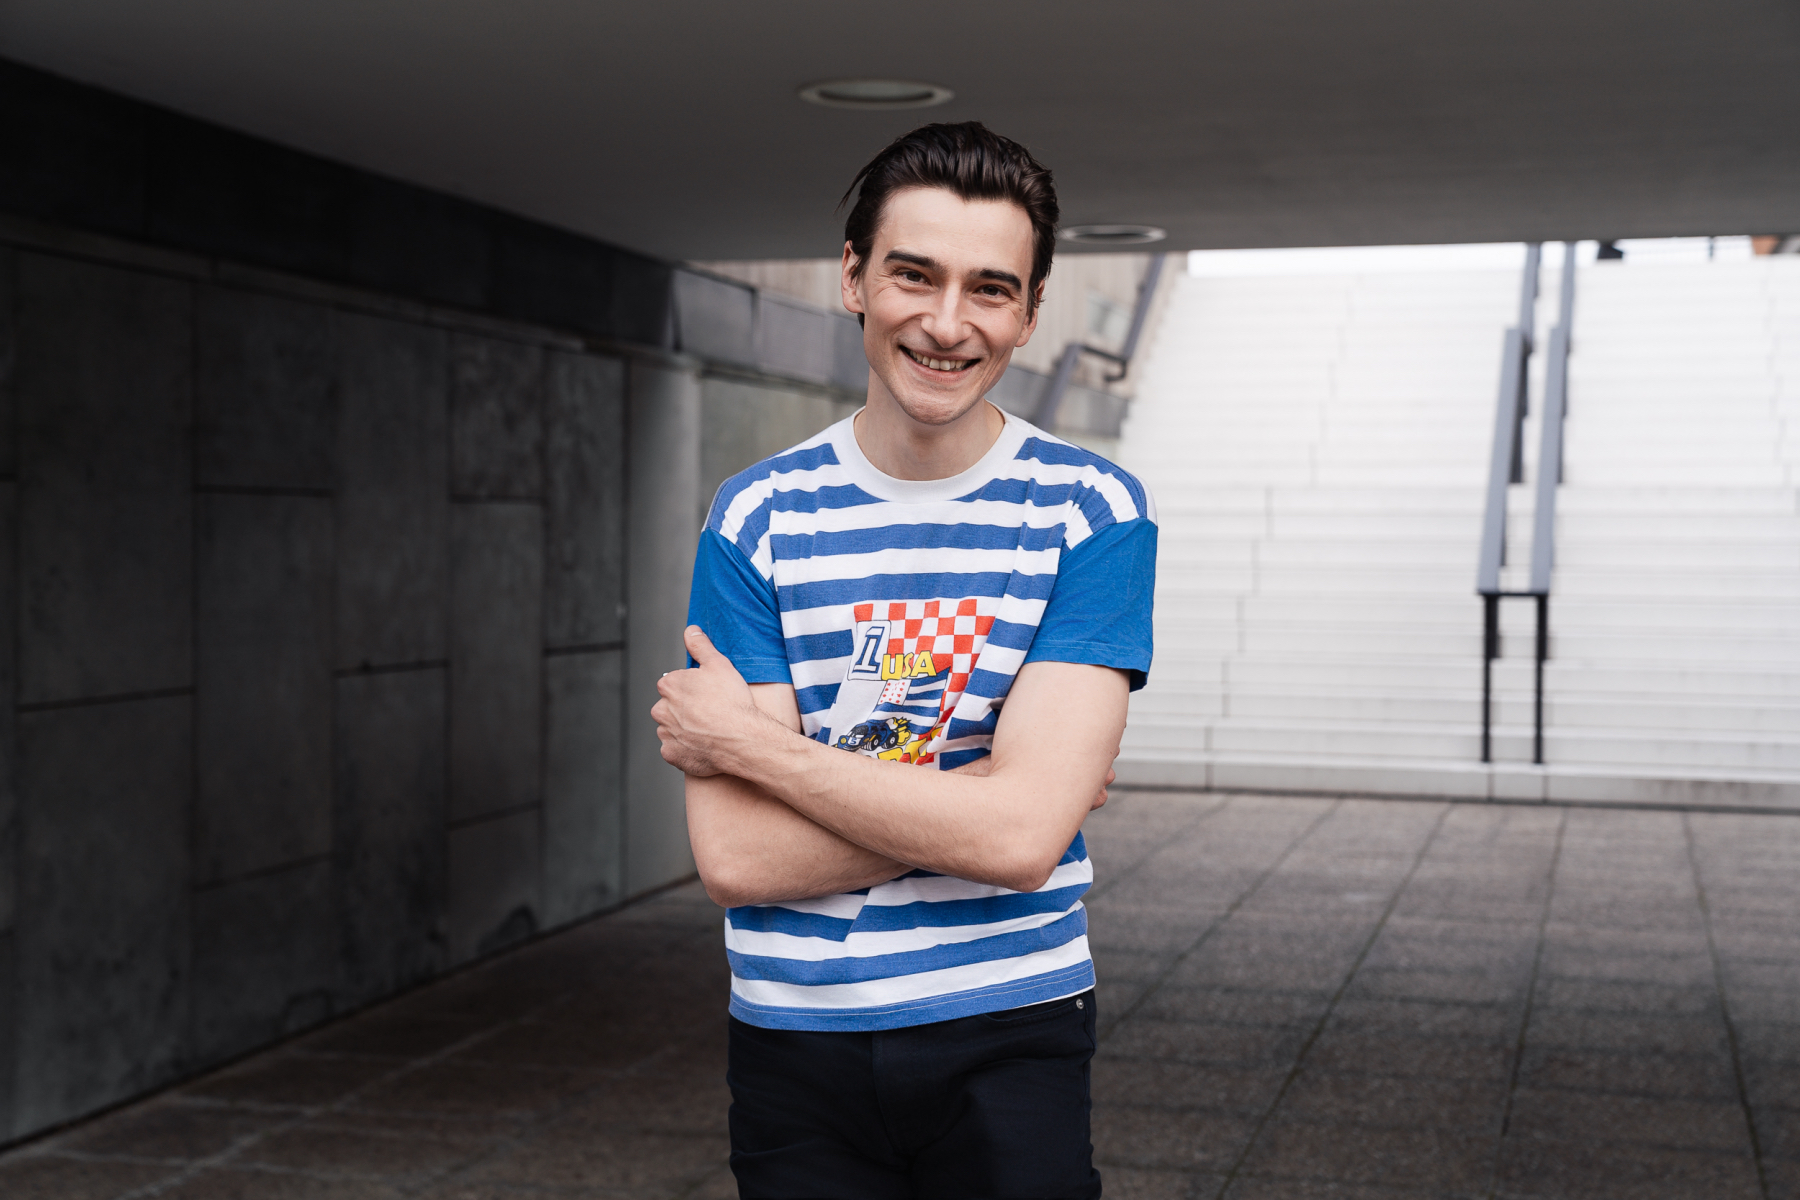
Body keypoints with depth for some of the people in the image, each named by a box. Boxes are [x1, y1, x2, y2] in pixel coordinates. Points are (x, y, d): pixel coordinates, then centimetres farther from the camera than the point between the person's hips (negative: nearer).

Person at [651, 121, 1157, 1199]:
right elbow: (736, 857, -11)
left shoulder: (1093, 512, -8)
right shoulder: (759, 517, -3)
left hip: (1010, 1037, -1)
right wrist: (970, 801, -16)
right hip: (796, 1042, 2)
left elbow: (1021, 835, -19)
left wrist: (754, 743, -13)